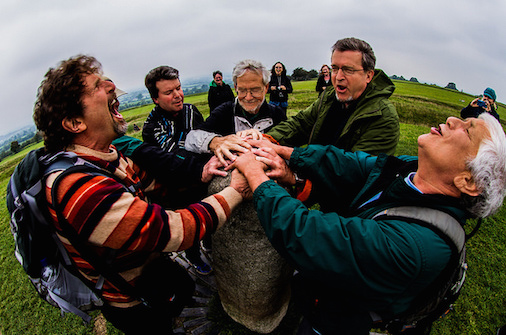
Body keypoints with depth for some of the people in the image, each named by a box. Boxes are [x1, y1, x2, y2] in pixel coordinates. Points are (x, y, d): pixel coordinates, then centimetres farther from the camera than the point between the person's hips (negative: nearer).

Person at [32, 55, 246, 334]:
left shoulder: (108, 157, -8)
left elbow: (157, 182, -2)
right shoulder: (75, 185, -38)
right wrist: (236, 190, -29)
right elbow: (171, 231, -39)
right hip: (135, 307, -7)